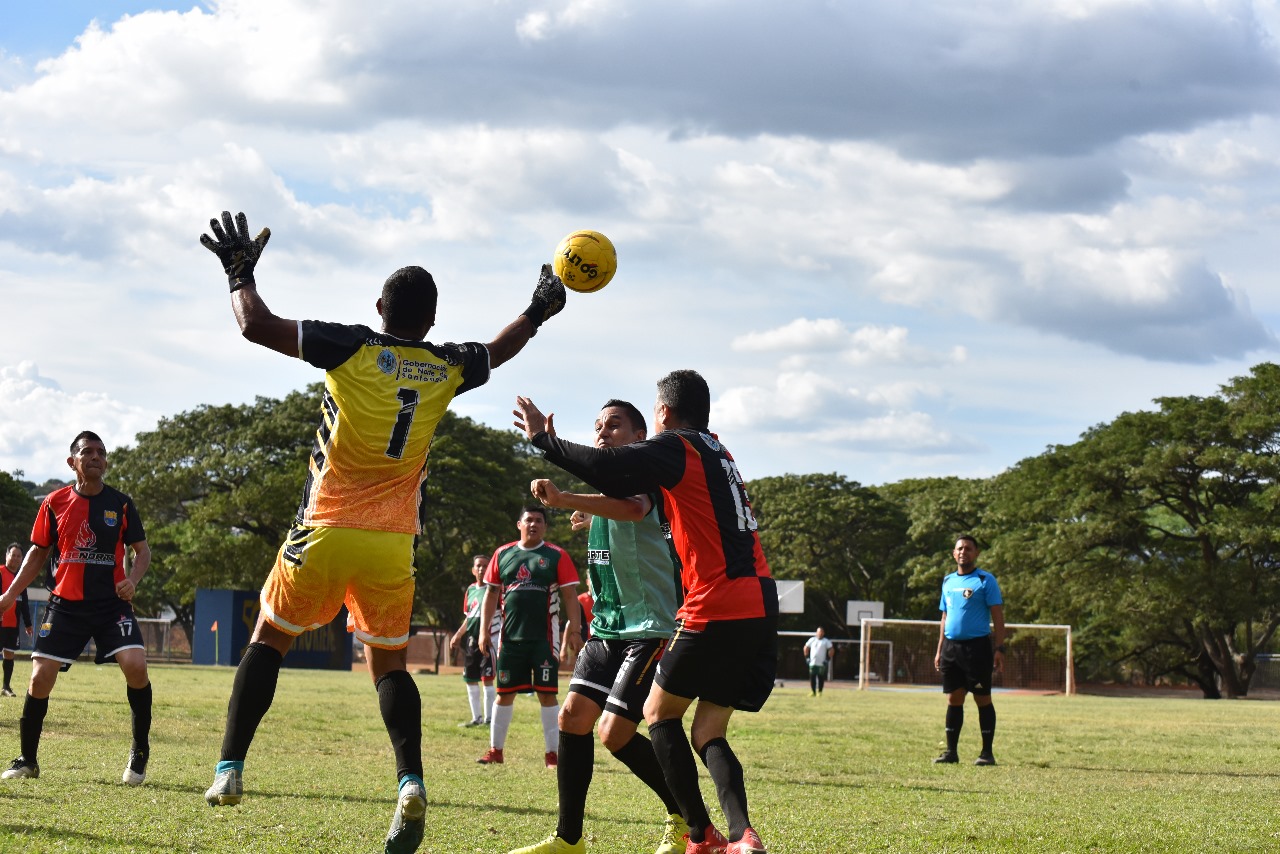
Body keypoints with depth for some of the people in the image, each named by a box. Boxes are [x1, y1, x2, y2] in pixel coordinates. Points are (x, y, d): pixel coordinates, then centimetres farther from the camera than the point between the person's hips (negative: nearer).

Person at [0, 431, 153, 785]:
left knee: (135, 664, -21)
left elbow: (141, 549, 8)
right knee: (40, 677, -7)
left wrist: (132, 579, -13)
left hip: (113, 604, -1)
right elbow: (39, 552, 13)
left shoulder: (121, 504, 2)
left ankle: (140, 753, -2)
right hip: (65, 605, 1)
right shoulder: (55, 503, 4)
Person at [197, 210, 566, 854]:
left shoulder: (354, 348, -8)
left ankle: (229, 769, 7)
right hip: (393, 543, 3)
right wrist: (539, 311, 45)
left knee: (268, 640, 13)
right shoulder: (447, 368, 5)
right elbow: (498, 351, 28)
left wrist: (240, 274, 7)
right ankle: (410, 781, -9)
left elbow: (256, 325, -11)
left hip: (325, 532, -3)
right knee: (389, 664, 13)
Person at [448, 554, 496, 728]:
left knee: (486, 679, -9)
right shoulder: (470, 590, 13)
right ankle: (477, 718, 20)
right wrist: (458, 636, 20)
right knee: (470, 680, 10)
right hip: (471, 640, 7)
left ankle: (488, 718, -4)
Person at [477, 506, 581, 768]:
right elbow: (491, 594, 13)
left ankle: (552, 754, 1)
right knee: (504, 693, 7)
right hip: (510, 637, 3)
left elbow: (570, 596, -1)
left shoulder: (557, 556, 1)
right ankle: (495, 750, 16)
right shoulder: (502, 555, 9)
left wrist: (573, 630, -10)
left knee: (547, 694, -3)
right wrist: (484, 630, 6)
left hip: (545, 638, -3)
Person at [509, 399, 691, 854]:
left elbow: (634, 508, -38)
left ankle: (686, 817, 6)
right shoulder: (601, 491, 18)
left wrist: (564, 499, -50)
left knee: (615, 733, -14)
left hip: (650, 629, -8)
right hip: (607, 628, 8)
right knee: (573, 715, -2)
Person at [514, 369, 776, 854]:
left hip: (716, 608, -8)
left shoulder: (676, 447, -5)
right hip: (760, 605, 8)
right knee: (708, 733, 11)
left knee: (660, 712, 10)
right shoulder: (718, 453, 22)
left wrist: (543, 439, -9)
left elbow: (608, 469, -19)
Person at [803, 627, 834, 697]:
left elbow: (832, 650, 1)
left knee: (821, 678, -3)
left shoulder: (826, 641, 1)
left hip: (821, 664, -3)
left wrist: (828, 658, -5)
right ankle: (813, 691, 11)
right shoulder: (812, 640, 10)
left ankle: (819, 692, 5)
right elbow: (806, 648, 20)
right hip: (812, 663, 3)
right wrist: (807, 657, 11)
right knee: (812, 677, 3)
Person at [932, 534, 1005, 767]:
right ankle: (951, 751, 10)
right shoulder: (948, 581, 15)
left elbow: (997, 615, -6)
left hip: (977, 645, -5)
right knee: (954, 699, 6)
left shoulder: (985, 580, -3)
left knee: (982, 699, -2)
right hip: (951, 646, 5)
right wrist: (940, 649, 16)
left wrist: (999, 649, -13)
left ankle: (987, 752, 2)